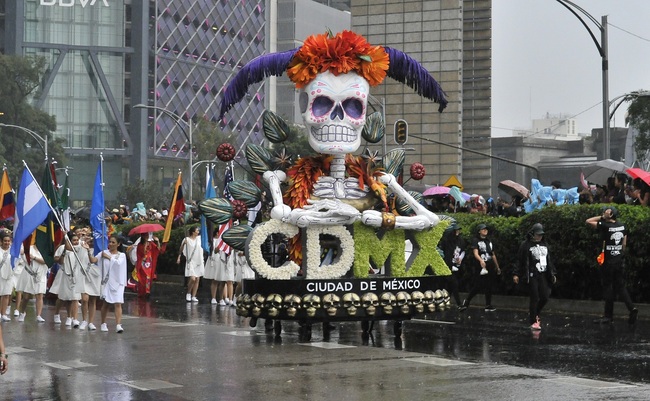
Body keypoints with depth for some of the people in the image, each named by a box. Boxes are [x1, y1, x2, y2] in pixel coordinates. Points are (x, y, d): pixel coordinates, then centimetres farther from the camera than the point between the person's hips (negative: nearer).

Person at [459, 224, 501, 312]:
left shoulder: (489, 241, 19)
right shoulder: (476, 241, -2)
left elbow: (493, 255, 26)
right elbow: (475, 253, -18)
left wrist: (497, 267, 27)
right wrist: (481, 260, -38)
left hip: (490, 268, 6)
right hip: (480, 268, -6)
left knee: (489, 287, 6)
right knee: (477, 287, -10)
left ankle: (488, 305, 11)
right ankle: (466, 302, 2)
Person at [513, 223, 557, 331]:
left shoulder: (545, 245, 15)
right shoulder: (526, 245, -4)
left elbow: (549, 260, 22)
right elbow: (520, 261, -4)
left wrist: (553, 273, 21)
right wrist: (516, 274, -9)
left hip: (543, 275, 6)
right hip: (532, 276, -6)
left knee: (545, 297, 2)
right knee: (534, 298, -7)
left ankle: (534, 314, 25)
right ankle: (533, 321, 1)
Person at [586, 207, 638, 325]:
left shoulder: (605, 226, -16)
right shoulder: (622, 226, 5)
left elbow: (588, 221, -11)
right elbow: (624, 243, 11)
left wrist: (602, 217, -7)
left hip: (608, 261, -6)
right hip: (619, 260, 6)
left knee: (608, 287, 2)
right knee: (620, 286, 12)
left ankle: (609, 316, 6)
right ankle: (631, 307, -6)